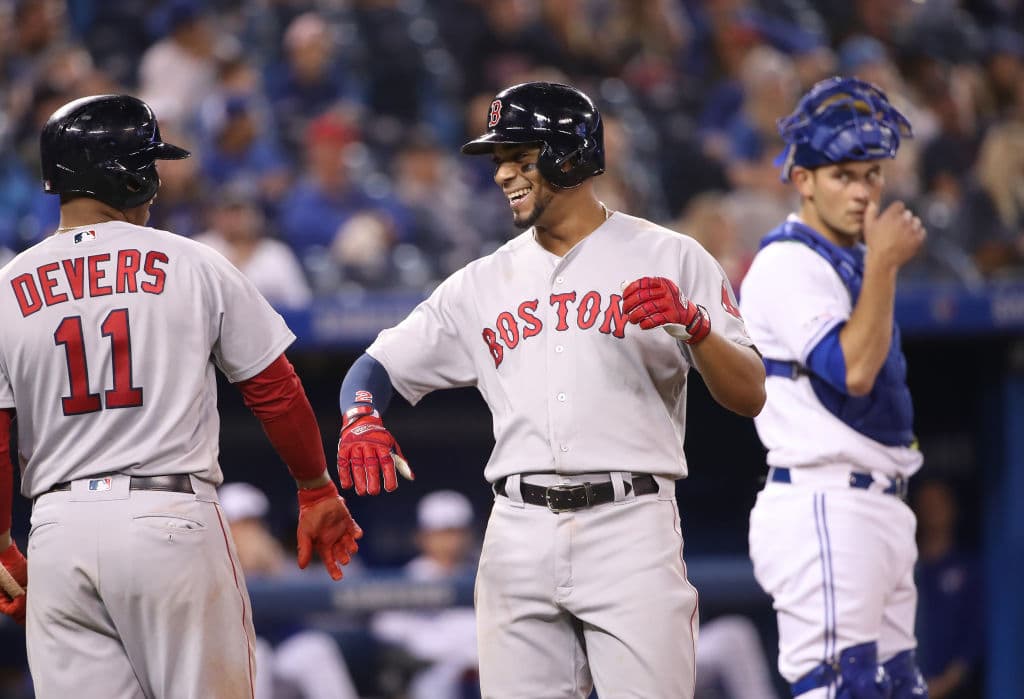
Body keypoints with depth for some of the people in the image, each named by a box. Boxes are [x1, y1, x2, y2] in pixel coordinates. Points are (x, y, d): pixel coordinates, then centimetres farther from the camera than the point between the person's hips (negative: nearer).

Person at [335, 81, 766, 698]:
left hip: (632, 530, -4)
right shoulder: (484, 282, 15)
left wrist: (693, 324, -21)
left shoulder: (669, 259, 3)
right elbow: (378, 367, 15)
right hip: (518, 533, 4)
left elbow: (750, 396, -2)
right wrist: (361, 420, -8)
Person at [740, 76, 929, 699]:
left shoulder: (854, 262, 19)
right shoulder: (789, 263, -10)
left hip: (879, 504, 10)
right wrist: (884, 263, -18)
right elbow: (853, 370, -22)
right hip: (824, 508, -10)